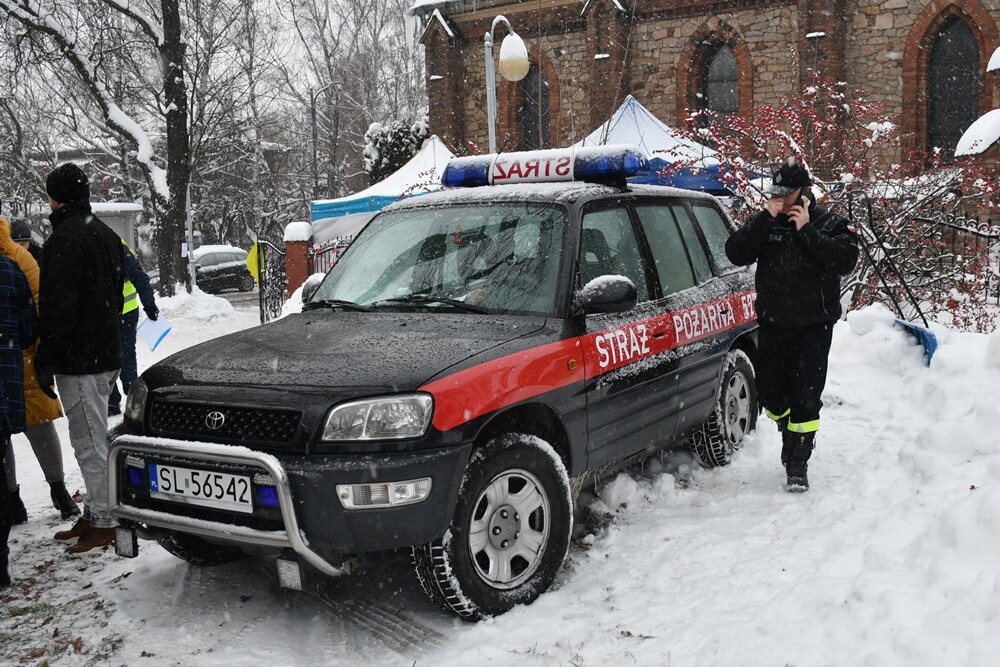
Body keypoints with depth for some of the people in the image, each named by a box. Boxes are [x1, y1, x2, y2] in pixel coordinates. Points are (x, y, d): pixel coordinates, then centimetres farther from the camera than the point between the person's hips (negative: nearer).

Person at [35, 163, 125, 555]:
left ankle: (104, 523, 1)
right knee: (95, 439, 16)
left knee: (90, 443, -4)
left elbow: (58, 306, -20)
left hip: (79, 360, -10)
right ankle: (94, 514, 25)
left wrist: (47, 361, -15)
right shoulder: (106, 235, 15)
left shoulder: (65, 238, -15)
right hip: (106, 354, 10)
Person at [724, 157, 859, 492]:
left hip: (813, 327, -3)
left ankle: (798, 463, 6)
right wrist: (766, 219, -16)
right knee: (769, 393, 10)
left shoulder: (831, 225, -1)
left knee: (805, 398, -5)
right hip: (772, 326, 3)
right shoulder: (765, 223, 5)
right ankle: (790, 435, 39)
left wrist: (806, 230, -18)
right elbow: (735, 253, -9)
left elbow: (845, 261, -18)